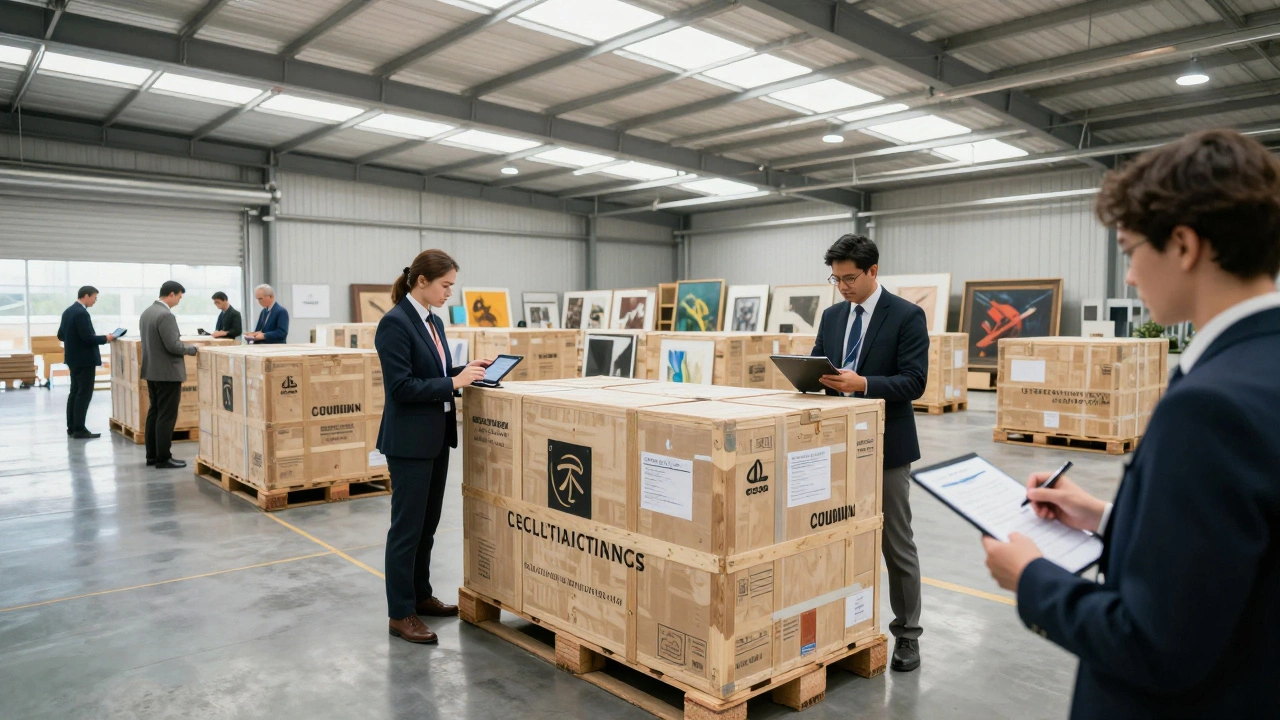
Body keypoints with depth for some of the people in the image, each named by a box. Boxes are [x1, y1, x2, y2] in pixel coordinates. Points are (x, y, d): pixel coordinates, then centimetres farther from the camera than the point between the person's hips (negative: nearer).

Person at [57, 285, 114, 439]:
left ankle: (71, 427, 18)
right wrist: (105, 338, -10)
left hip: (73, 358, 10)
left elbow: (61, 335, 16)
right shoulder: (81, 313, -19)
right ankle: (79, 429, -5)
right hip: (84, 359, -10)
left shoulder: (68, 311, 11)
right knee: (84, 394, -6)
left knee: (75, 392, 14)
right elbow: (88, 338, -24)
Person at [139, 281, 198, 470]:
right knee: (166, 416, -4)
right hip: (167, 373, -10)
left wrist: (182, 348, 17)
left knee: (154, 412, 14)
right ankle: (163, 458, 1)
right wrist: (191, 349, -6)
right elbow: (173, 346, -23)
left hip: (152, 371, 10)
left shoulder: (147, 312, 12)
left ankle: (152, 455, 20)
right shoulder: (166, 315, -20)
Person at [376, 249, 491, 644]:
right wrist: (454, 382, -21)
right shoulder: (394, 323, -16)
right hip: (409, 441, -9)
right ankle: (400, 614, 12)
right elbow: (402, 387, -21)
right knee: (407, 526, 1)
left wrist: (467, 370, 4)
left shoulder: (433, 322, 11)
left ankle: (420, 595, 32)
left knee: (428, 523, 18)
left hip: (437, 436, 9)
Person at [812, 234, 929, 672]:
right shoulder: (831, 316, 9)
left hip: (886, 446, -5)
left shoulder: (907, 316, -9)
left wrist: (862, 383, -28)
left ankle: (906, 633, 19)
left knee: (896, 544, 5)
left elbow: (914, 382, -16)